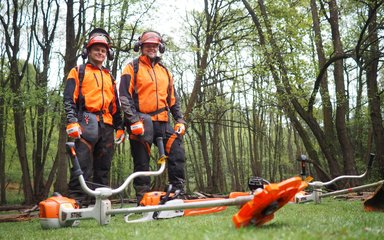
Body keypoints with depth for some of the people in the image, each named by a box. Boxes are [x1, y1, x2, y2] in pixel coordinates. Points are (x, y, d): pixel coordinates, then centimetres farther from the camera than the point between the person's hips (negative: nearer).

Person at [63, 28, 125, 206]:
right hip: (86, 123, -5)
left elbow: (115, 104, 26)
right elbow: (69, 98, 0)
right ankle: (75, 201, -17)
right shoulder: (78, 72, 12)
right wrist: (72, 121, -13)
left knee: (103, 167, 5)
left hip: (106, 125, 5)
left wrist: (120, 127, 17)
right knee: (82, 164, -15)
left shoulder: (109, 77, 27)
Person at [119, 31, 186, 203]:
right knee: (142, 162, -1)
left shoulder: (165, 72, 22)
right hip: (141, 122, -4)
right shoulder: (132, 68, 7)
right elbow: (124, 97, -4)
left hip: (163, 122, 4)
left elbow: (173, 99, 23)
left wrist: (180, 120, 10)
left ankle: (178, 192, 0)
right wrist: (133, 120, -15)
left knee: (178, 153, -7)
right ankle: (143, 199, 5)